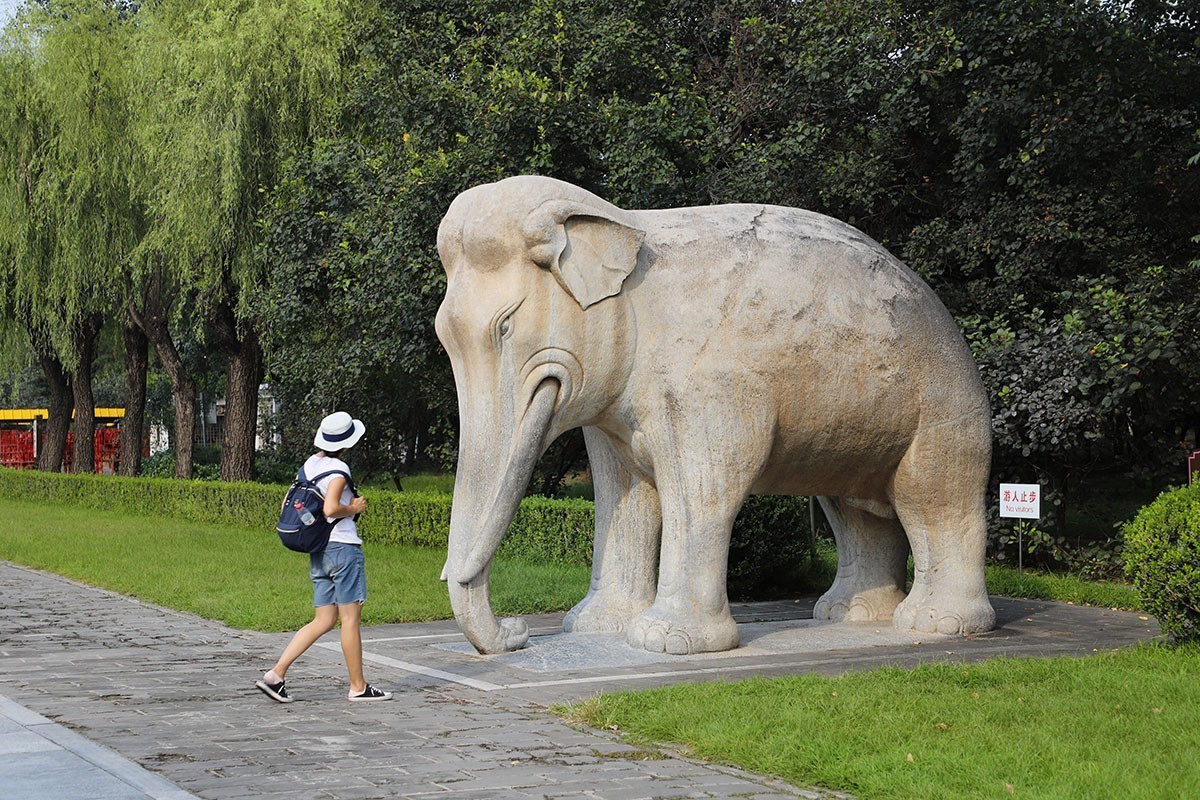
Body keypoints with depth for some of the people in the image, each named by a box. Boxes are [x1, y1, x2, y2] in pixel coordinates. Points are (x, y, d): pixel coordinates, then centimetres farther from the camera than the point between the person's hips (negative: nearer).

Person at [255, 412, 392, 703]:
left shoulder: (310, 463, 10)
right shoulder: (338, 469, -13)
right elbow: (331, 509, -25)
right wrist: (354, 508, -7)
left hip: (318, 553, 8)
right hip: (343, 548, -8)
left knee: (324, 621, 10)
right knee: (351, 620, 2)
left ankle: (275, 673, 1)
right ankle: (358, 687, 9)